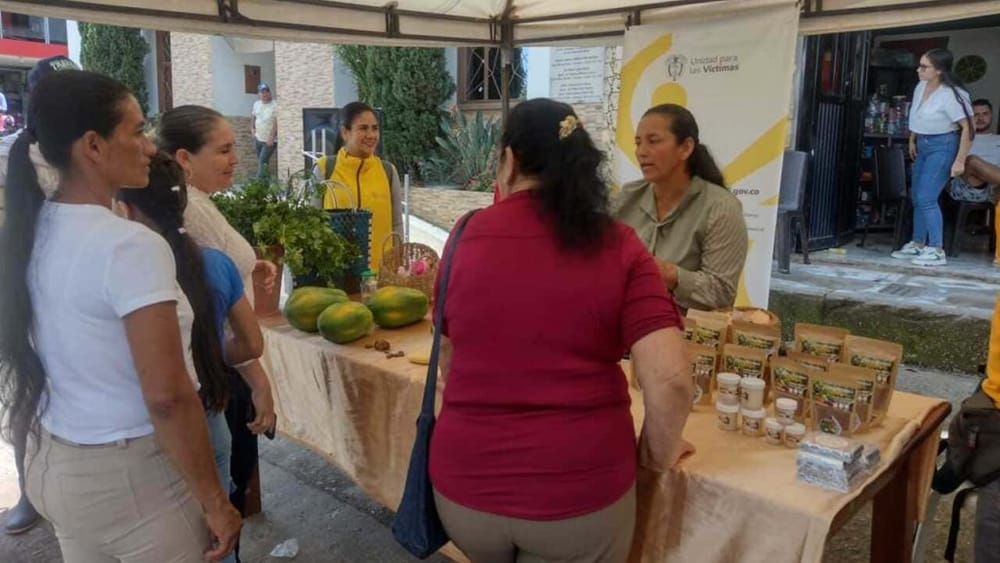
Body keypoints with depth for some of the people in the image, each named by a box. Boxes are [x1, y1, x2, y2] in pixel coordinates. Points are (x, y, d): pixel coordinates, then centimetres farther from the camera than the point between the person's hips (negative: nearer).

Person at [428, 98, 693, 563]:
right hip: (579, 487, -1)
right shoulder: (619, 247, -8)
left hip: (466, 480, 2)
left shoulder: (467, 236, -3)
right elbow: (670, 380, -16)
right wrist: (658, 454, 3)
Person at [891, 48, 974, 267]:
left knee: (926, 198, -14)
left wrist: (960, 161, -22)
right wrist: (912, 141, 22)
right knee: (917, 197, 13)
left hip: (942, 147, -8)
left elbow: (967, 127, -20)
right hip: (923, 145, 8)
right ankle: (918, 244, 25)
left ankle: (936, 251, -8)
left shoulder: (951, 94, -21)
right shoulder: (921, 87, 2)